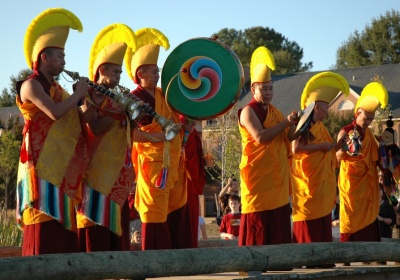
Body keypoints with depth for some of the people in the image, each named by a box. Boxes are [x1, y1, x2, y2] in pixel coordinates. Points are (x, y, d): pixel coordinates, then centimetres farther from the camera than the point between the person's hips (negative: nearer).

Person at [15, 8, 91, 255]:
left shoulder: (55, 88, 20)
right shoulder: (31, 85, -7)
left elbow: (77, 118, 20)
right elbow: (55, 113, -22)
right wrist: (78, 94, -9)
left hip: (62, 165, 9)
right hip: (43, 164, -9)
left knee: (61, 222, 5)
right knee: (45, 224, -13)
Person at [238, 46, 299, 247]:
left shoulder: (274, 112, 17)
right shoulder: (248, 112, -7)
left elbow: (287, 138, 20)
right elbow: (260, 137, -22)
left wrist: (294, 127, 0)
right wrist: (285, 123, -15)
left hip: (277, 179, 8)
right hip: (258, 176, -8)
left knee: (278, 226, 6)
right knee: (258, 228, -8)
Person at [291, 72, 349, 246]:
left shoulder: (320, 127, 18)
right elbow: (296, 148, -23)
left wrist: (337, 146, 12)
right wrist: (321, 146, -16)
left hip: (322, 192, 10)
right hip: (308, 189, -10)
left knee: (322, 234, 10)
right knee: (308, 234, -9)